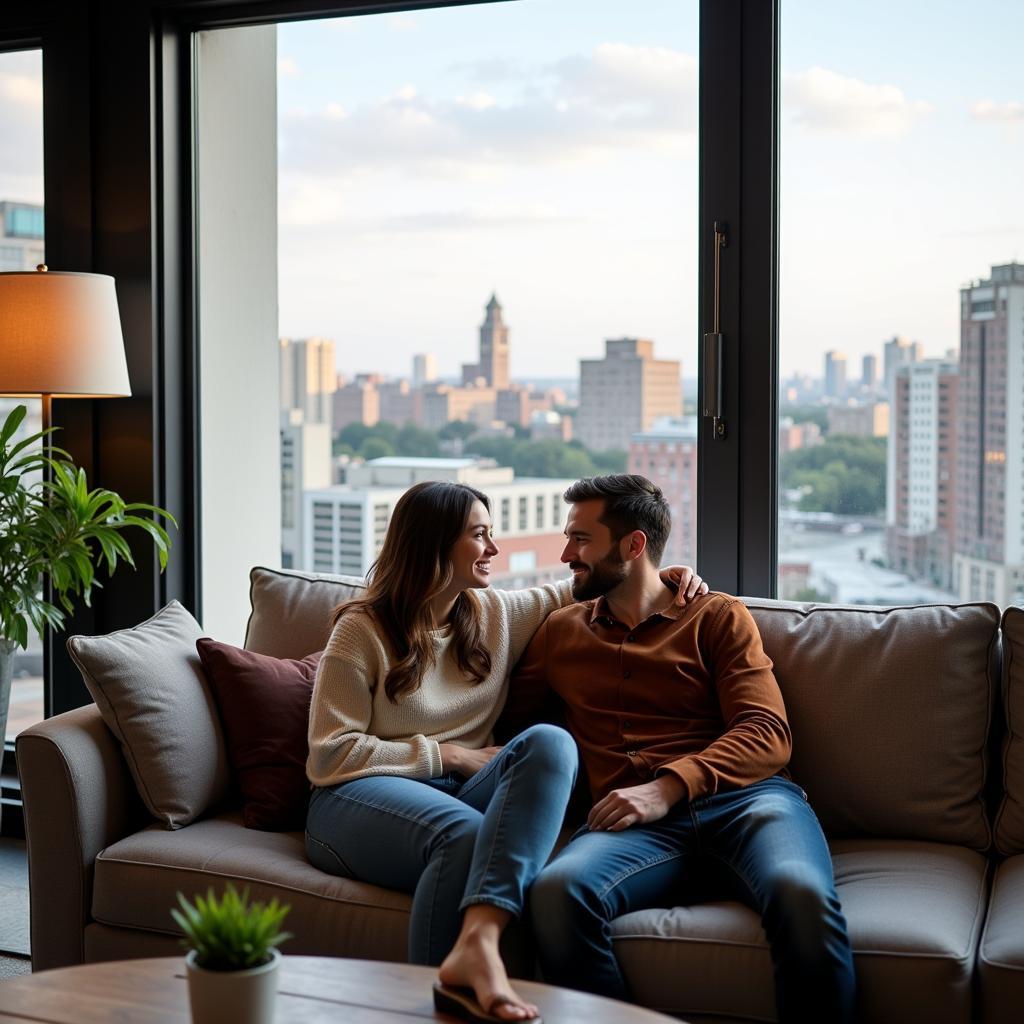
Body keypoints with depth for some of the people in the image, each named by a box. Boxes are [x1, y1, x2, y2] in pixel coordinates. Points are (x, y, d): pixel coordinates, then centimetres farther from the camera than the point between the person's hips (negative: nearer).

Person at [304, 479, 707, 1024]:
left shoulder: (496, 613, 16)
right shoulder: (362, 631, 1)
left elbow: (569, 591, 32)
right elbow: (330, 756, -4)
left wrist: (653, 574, 14)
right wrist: (446, 755, -8)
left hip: (461, 794, 5)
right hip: (361, 796, -4)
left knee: (550, 743, -30)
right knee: (464, 834, -40)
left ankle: (478, 942, -49)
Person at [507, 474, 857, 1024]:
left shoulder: (718, 617, 15)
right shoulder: (561, 630, 26)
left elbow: (767, 736, 3)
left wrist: (667, 788, -11)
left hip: (740, 798, -1)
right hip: (634, 820, 2)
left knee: (802, 894, -36)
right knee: (556, 891, -33)